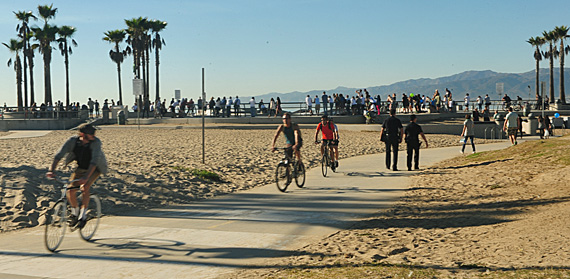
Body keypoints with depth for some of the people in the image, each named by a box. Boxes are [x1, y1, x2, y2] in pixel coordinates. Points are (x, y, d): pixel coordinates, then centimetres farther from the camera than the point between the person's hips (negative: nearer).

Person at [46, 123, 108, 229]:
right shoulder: (72, 141, -23)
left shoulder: (96, 142, -31)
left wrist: (86, 177, -54)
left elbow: (94, 161, -41)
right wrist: (51, 170, -41)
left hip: (95, 168, -3)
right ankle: (75, 213, 17)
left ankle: (82, 217, -14)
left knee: (84, 187, -26)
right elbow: (59, 155, -27)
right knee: (70, 190, -10)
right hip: (81, 168, 3)